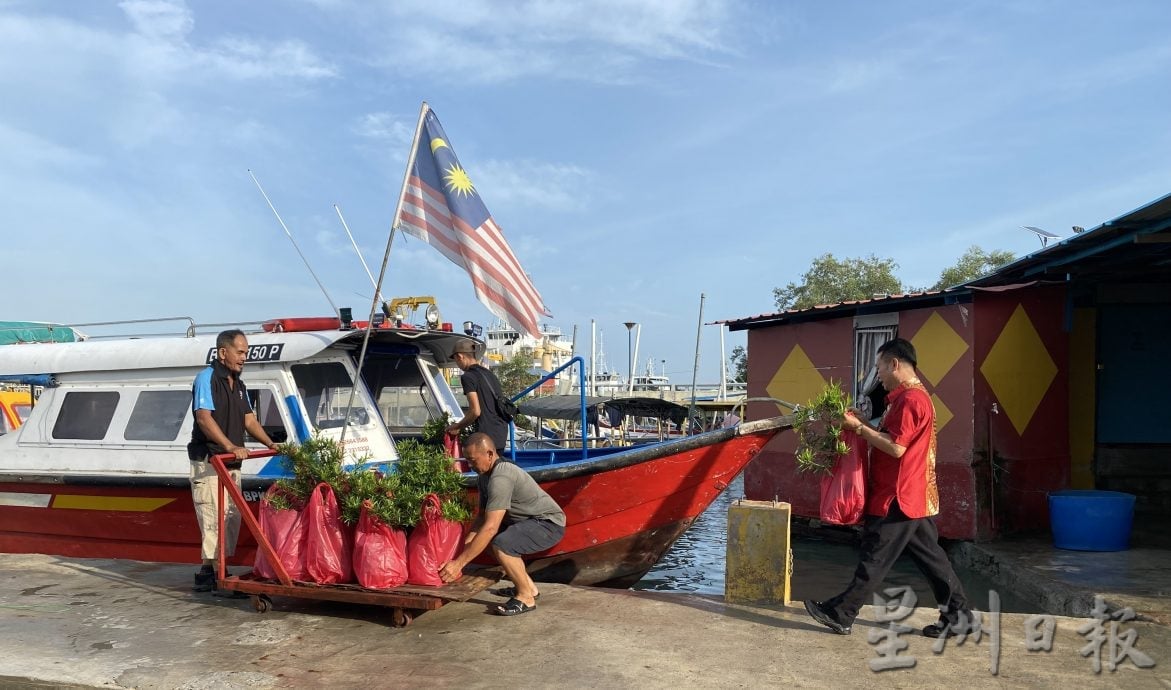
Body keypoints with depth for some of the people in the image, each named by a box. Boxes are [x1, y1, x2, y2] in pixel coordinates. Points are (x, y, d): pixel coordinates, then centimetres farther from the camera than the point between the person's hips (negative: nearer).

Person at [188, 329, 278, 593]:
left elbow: (249, 420, 16)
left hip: (231, 462, 9)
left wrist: (270, 444, 2)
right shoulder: (207, 378, -9)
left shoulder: (239, 385, 17)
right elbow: (204, 418, -20)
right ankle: (211, 573, -6)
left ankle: (214, 571, 17)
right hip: (208, 461, -8)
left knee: (232, 517, 9)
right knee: (215, 517, -11)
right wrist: (230, 446, -29)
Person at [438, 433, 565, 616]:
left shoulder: (500, 478, -26)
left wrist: (459, 563, -28)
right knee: (490, 540, 19)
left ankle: (526, 598, -11)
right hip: (529, 521, 11)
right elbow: (482, 516, 8)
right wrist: (464, 545, -5)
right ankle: (527, 586, 25)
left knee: (501, 544, -30)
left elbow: (490, 528, -31)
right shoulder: (486, 476, 5)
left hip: (549, 523, -11)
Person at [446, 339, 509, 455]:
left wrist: (457, 426, -1)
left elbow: (475, 411, -16)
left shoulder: (468, 377, -9)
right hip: (501, 433, 8)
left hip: (486, 435, -8)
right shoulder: (490, 374, 17)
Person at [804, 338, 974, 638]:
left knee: (873, 561, -3)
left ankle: (840, 615, 4)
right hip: (915, 497, 10)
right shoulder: (914, 396, 16)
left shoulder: (910, 399, -18)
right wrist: (863, 426, 7)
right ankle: (958, 614, 19)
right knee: (930, 557, 14)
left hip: (899, 498, -10)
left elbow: (896, 447, -22)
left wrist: (859, 427, -16)